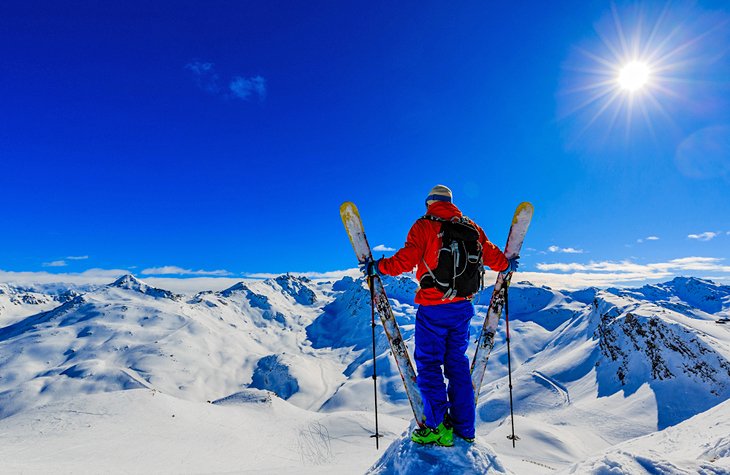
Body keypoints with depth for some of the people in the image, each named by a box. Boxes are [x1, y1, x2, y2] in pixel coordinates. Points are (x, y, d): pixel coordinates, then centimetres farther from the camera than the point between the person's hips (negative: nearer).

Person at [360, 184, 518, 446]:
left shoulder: (424, 226, -7)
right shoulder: (470, 226, 7)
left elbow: (406, 260, -15)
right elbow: (490, 254, 12)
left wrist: (377, 267, -1)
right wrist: (507, 265, 32)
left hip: (433, 308, -5)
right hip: (462, 306, 6)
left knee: (429, 364, 5)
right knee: (458, 363, 16)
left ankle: (438, 427, 5)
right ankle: (464, 428, 22)